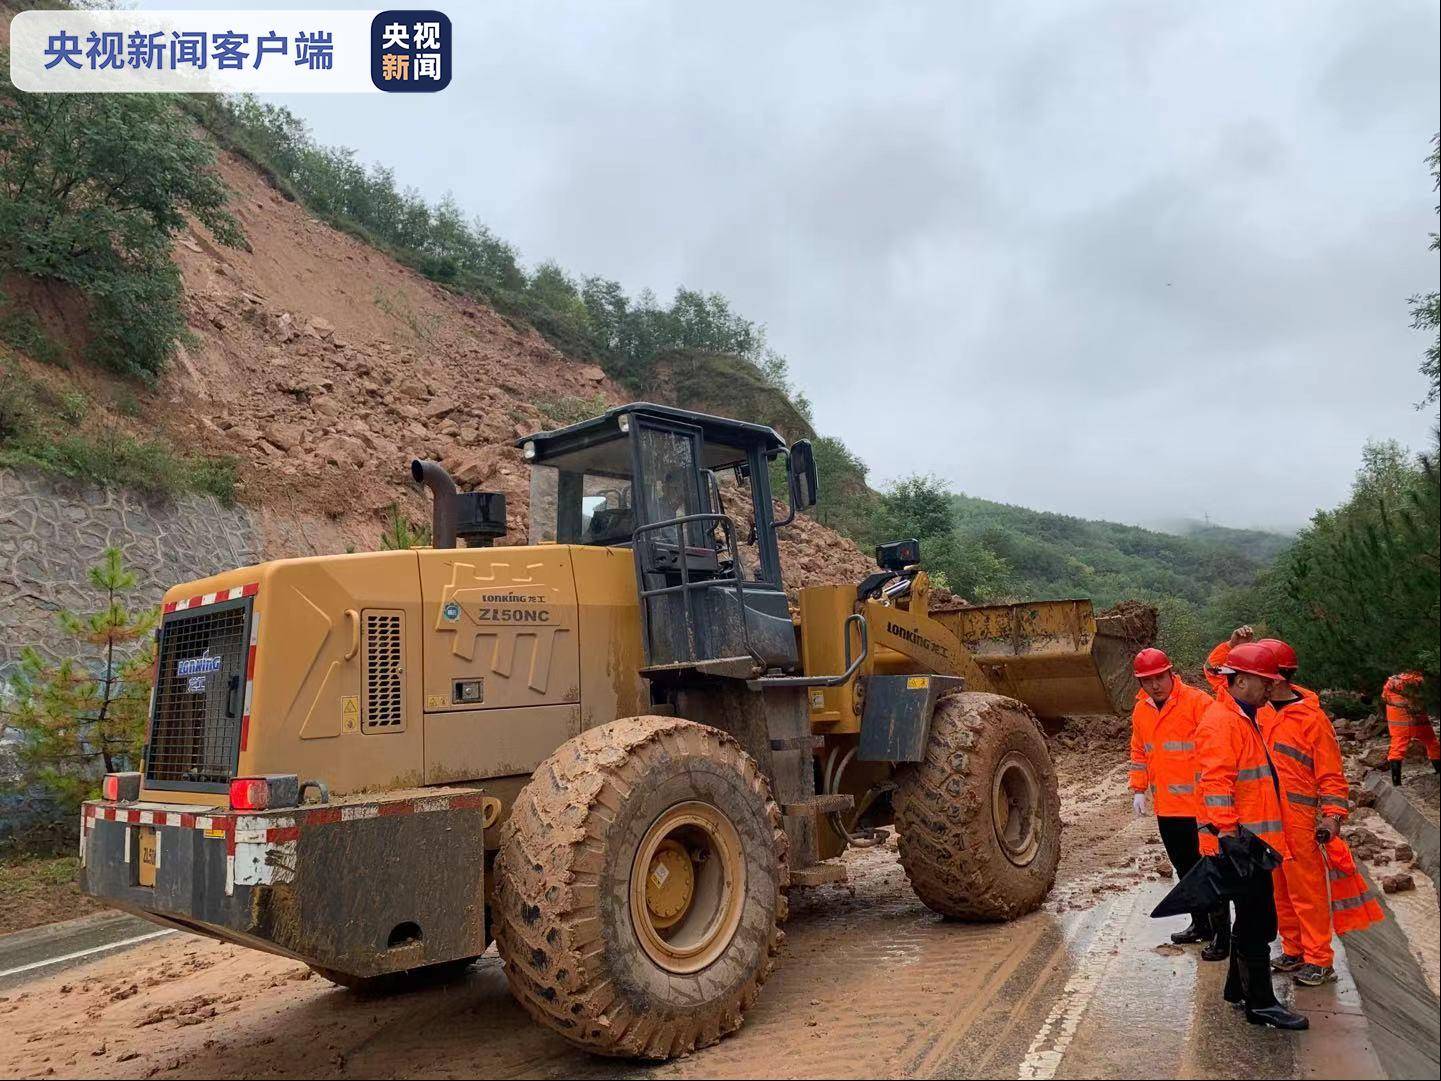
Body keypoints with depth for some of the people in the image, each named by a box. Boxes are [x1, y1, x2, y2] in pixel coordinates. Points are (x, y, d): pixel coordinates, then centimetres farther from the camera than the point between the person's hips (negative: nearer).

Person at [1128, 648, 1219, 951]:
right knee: (1184, 869, 17)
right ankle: (1201, 925, 31)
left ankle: (1221, 933, 12)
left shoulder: (1197, 701, -13)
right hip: (1166, 807, 7)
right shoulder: (1141, 710, 8)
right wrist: (1138, 790, 10)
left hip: (1199, 804, -7)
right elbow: (1139, 753, 18)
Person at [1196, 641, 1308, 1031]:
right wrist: (1230, 835, -30)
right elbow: (1216, 785, -26)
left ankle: (1238, 988, 31)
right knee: (1256, 923, -2)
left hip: (1254, 840, 10)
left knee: (1254, 920, 18)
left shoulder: (1247, 718, 16)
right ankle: (1261, 1003, 8)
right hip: (1239, 842, -10)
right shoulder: (1221, 722, -18)